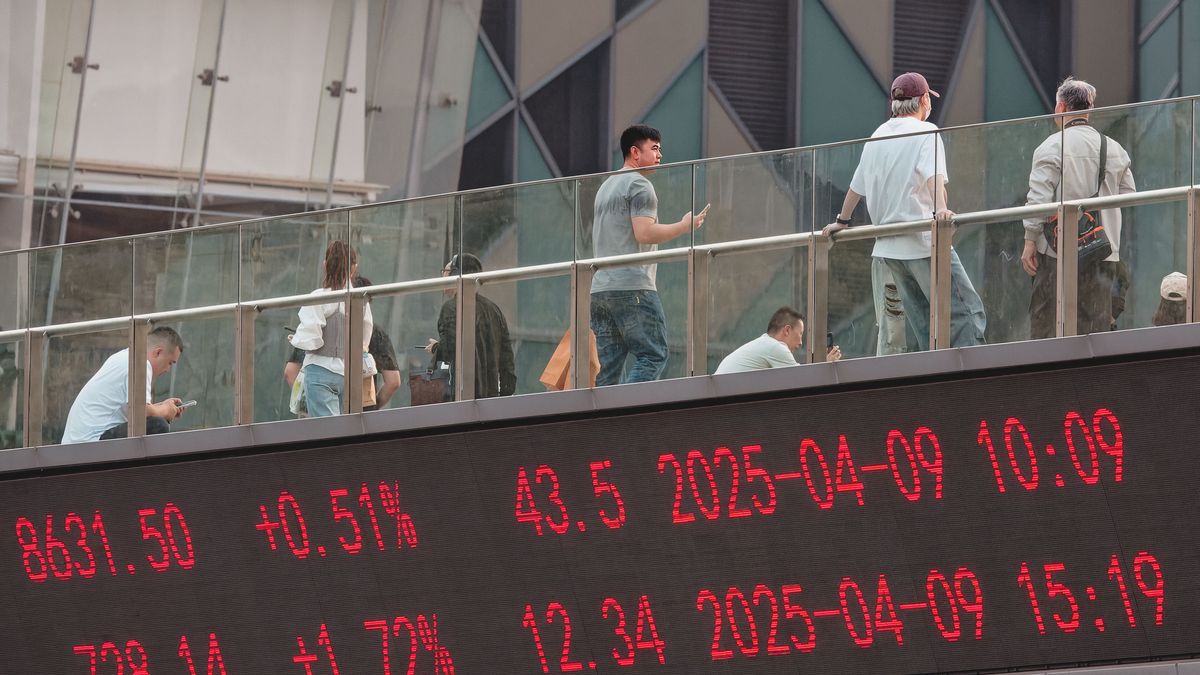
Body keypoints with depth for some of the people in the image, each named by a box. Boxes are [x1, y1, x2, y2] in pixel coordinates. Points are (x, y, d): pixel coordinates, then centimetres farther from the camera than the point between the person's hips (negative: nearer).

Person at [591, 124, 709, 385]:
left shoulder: (606, 187, 25)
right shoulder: (639, 185, -4)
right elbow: (645, 233, -15)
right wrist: (684, 226, -4)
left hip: (600, 289, 9)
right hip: (632, 287, -9)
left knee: (609, 368, 4)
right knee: (653, 356, -10)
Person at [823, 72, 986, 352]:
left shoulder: (877, 137, 17)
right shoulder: (925, 131, -3)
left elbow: (857, 185, 26)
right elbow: (934, 175, -21)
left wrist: (842, 221, 39)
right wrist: (940, 209, -34)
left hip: (888, 247, 8)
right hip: (924, 242, -8)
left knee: (922, 326, 9)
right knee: (967, 314, -11)